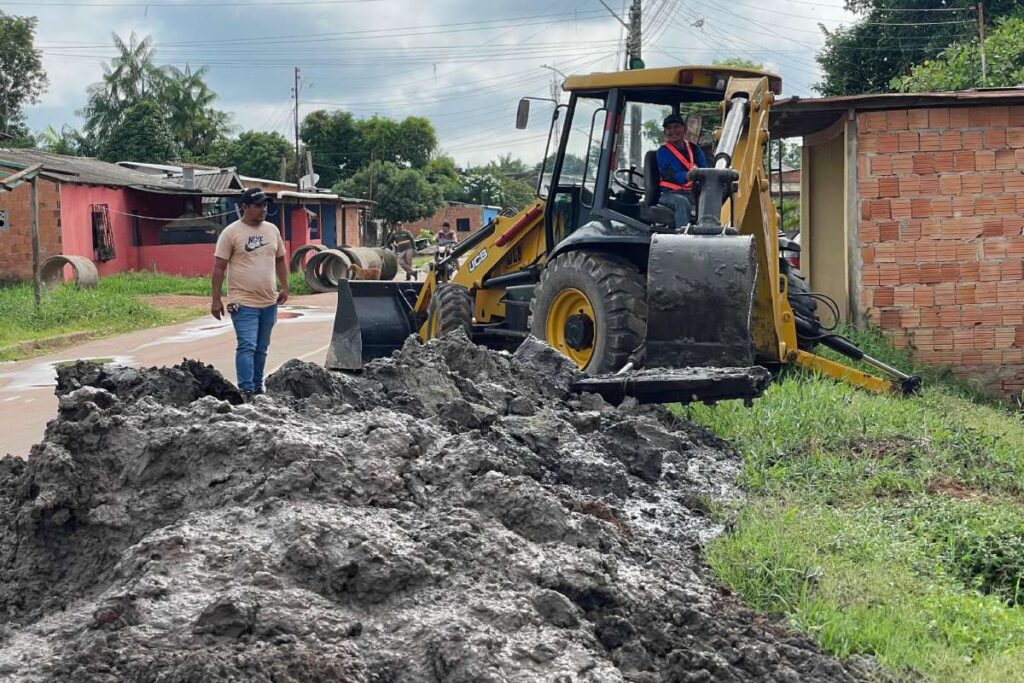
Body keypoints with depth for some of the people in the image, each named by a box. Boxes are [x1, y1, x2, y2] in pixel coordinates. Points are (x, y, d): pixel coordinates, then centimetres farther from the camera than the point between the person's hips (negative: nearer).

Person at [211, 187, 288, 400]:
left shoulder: (272, 230, 10)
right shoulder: (231, 232, -7)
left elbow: (280, 260, 21)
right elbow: (219, 267, -6)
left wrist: (284, 287, 15)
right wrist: (216, 300, -8)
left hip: (269, 302, 6)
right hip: (244, 302, -6)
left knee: (261, 349, 13)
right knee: (247, 346, -12)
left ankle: (257, 388, 22)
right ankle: (246, 391, -12)